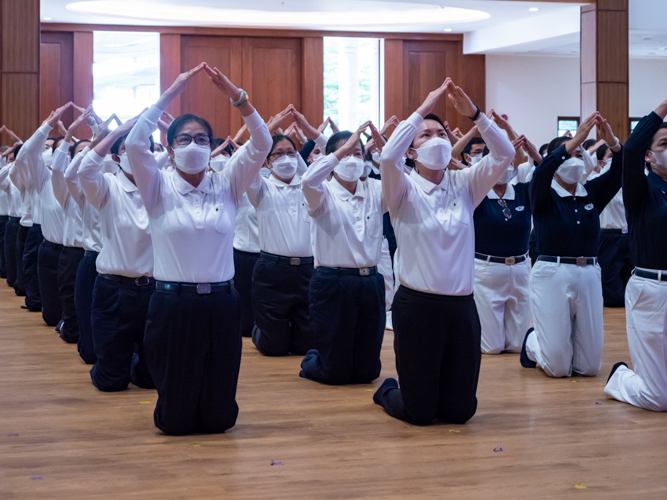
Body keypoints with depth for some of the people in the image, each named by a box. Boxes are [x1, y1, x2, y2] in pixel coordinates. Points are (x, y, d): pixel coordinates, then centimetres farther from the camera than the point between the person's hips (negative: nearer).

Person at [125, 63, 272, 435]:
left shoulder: (227, 186, 5)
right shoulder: (159, 189, 0)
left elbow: (261, 144, -7)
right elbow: (135, 143, -16)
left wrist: (235, 94, -17)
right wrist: (171, 94, -18)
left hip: (221, 305, 2)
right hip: (173, 305, -1)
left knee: (219, 418, 8)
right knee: (175, 420, 7)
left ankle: (212, 413, 42)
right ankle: (177, 413, 42)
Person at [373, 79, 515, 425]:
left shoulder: (464, 185, 7)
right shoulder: (404, 190, -3)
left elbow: (504, 154, -6)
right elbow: (388, 157, -24)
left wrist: (473, 113, -17)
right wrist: (423, 110, -21)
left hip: (461, 306, 4)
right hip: (417, 306, -3)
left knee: (459, 411, 6)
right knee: (419, 412, 1)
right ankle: (387, 391, 34)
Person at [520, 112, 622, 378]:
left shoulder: (593, 192, 10)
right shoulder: (544, 194, -2)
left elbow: (619, 172, -5)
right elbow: (541, 172, -23)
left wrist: (612, 141, -23)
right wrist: (576, 139, -30)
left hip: (588, 276, 4)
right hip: (551, 275, -4)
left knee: (589, 366, 6)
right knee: (558, 368, -3)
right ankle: (532, 343, 30)